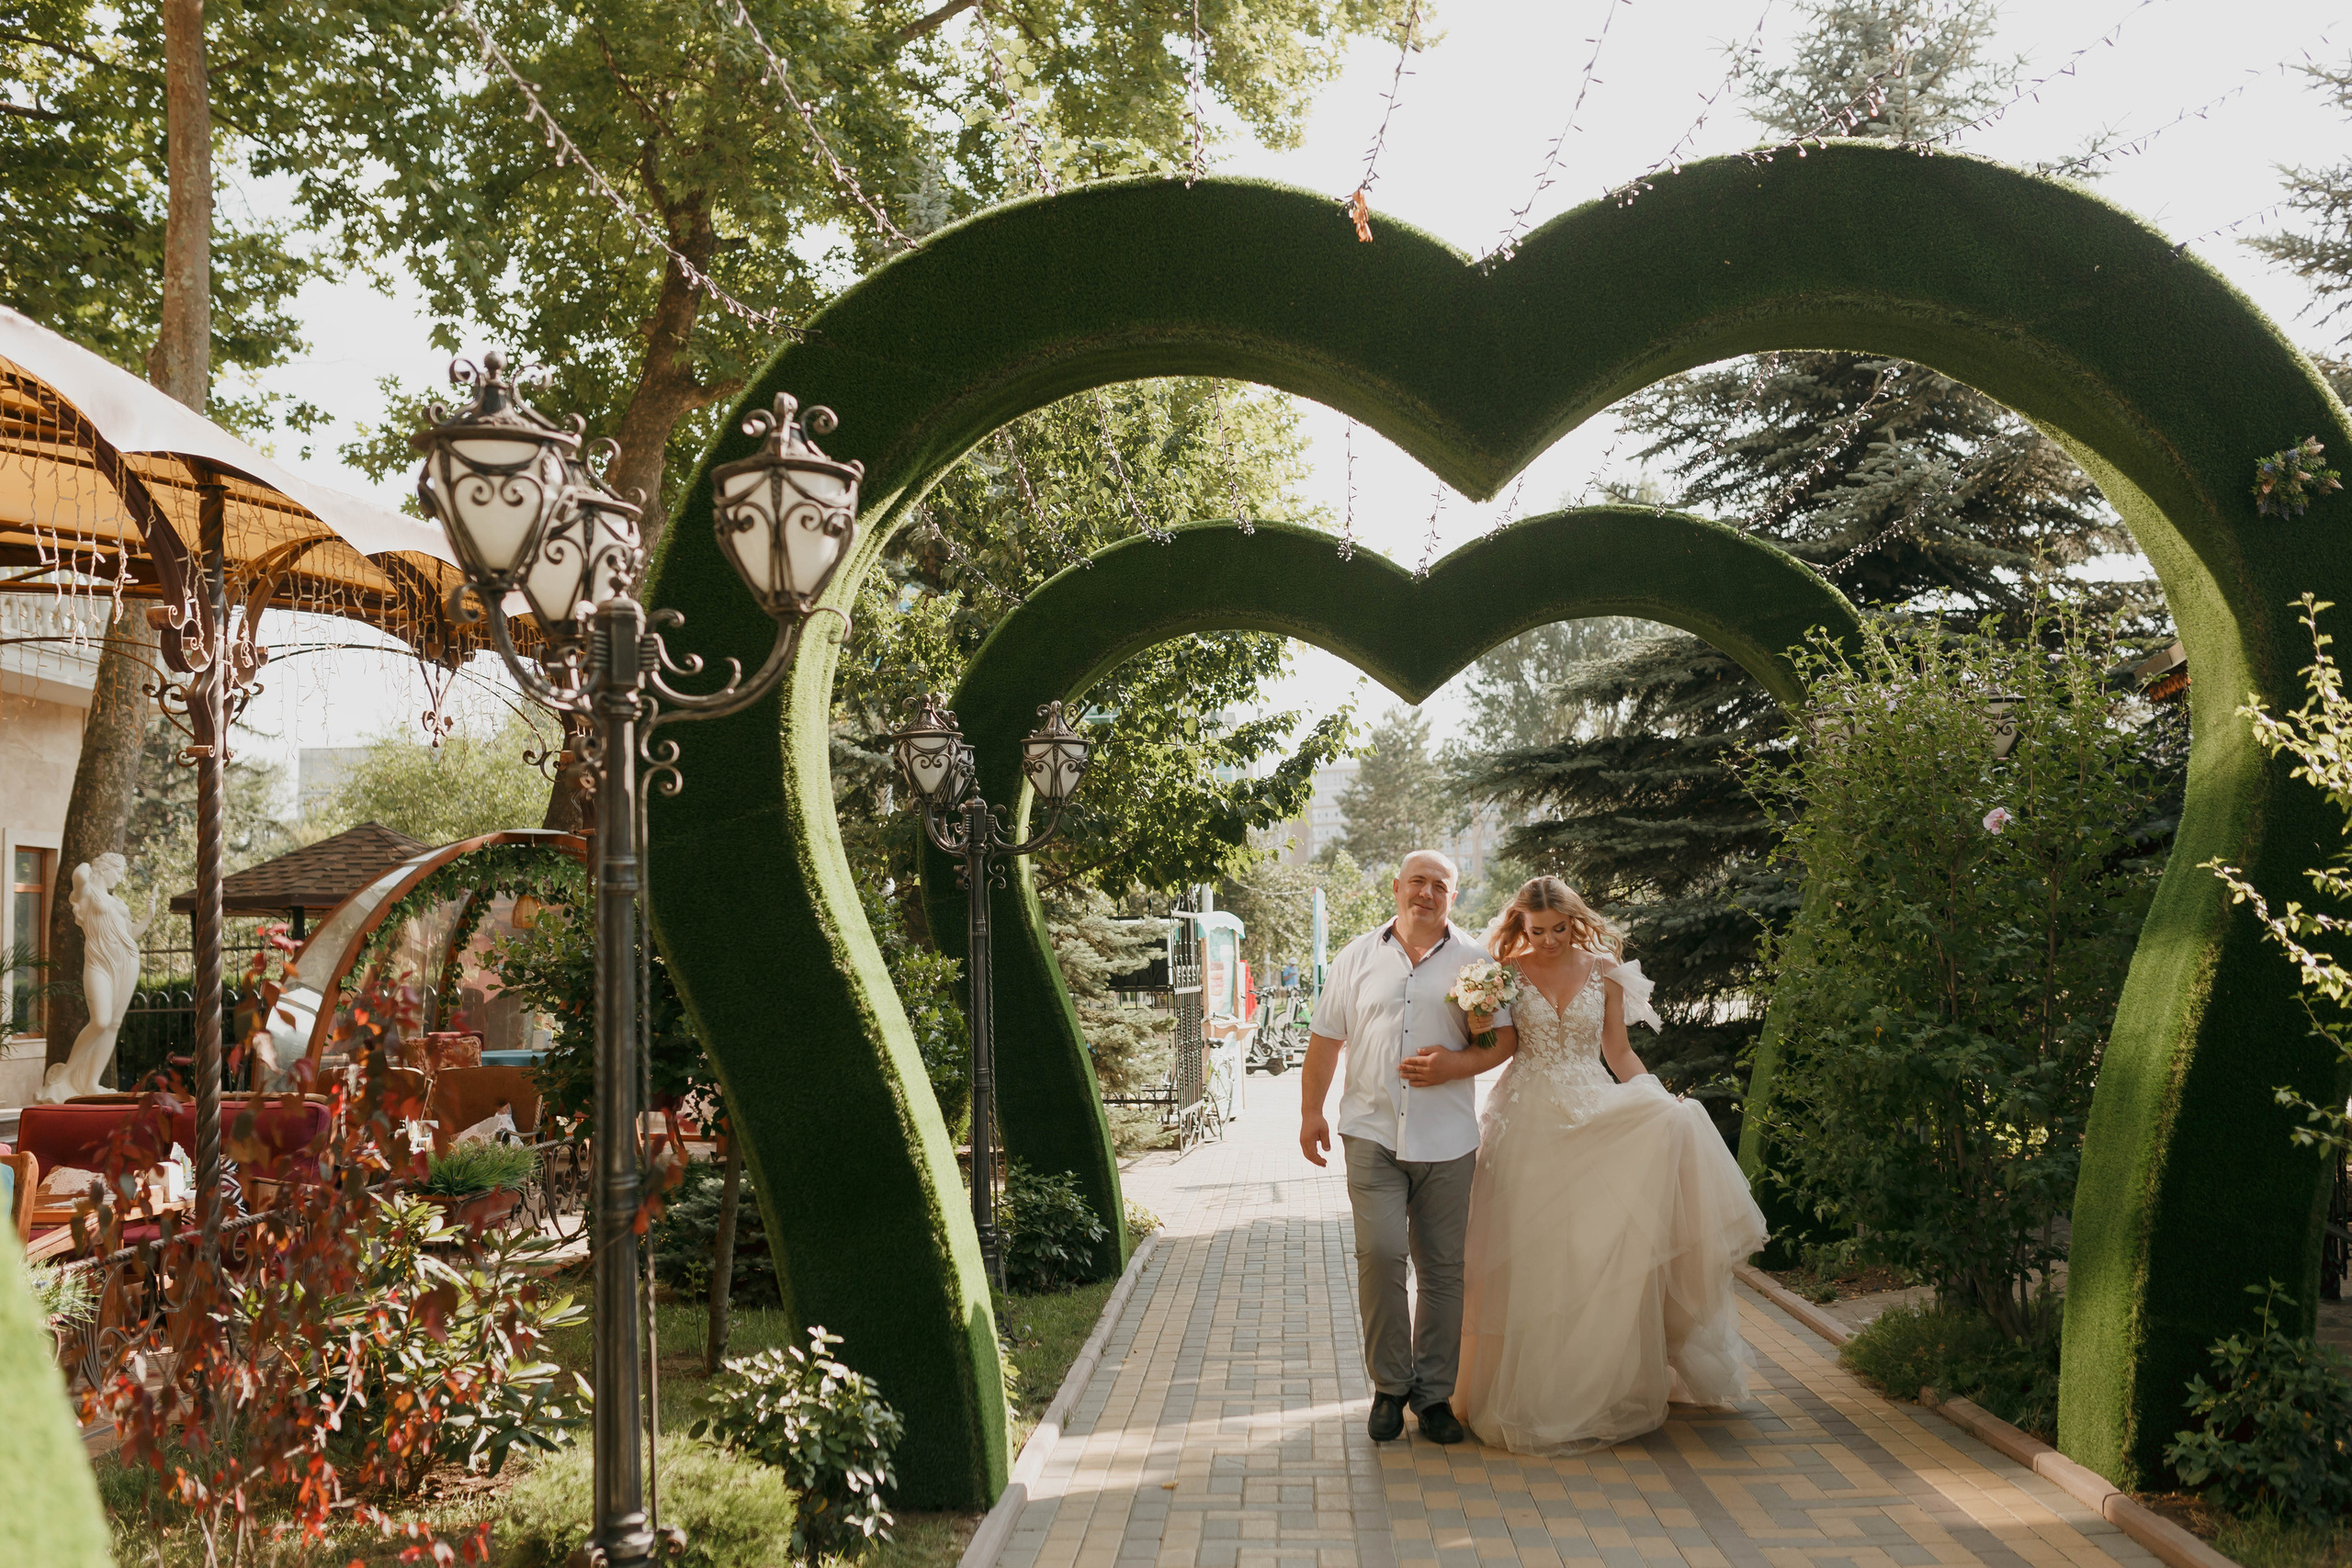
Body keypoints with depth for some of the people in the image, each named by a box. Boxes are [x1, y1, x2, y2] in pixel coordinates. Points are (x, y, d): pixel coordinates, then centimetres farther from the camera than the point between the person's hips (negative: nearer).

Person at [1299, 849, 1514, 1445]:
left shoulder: (1473, 959, 7)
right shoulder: (1359, 956, 10)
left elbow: (1505, 1037, 5)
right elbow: (1326, 1035, 12)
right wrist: (1311, 1111, 8)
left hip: (1447, 1138, 0)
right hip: (1373, 1131, 0)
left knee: (1443, 1267, 5)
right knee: (1380, 1253, -11)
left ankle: (1434, 1391, 18)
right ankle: (1389, 1385, 5)